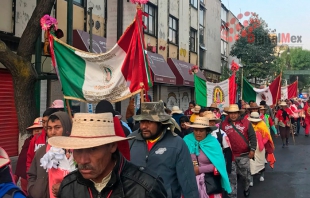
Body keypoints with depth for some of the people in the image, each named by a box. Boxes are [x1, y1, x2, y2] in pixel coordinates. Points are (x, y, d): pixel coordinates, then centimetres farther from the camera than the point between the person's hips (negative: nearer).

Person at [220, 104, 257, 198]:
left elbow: (252, 136, -2)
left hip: (244, 155, 0)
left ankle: (247, 188, 45)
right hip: (230, 155, 0)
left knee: (246, 174, 17)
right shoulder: (223, 124, 0)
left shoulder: (246, 122, -3)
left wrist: (252, 149, -9)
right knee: (231, 177, 7)